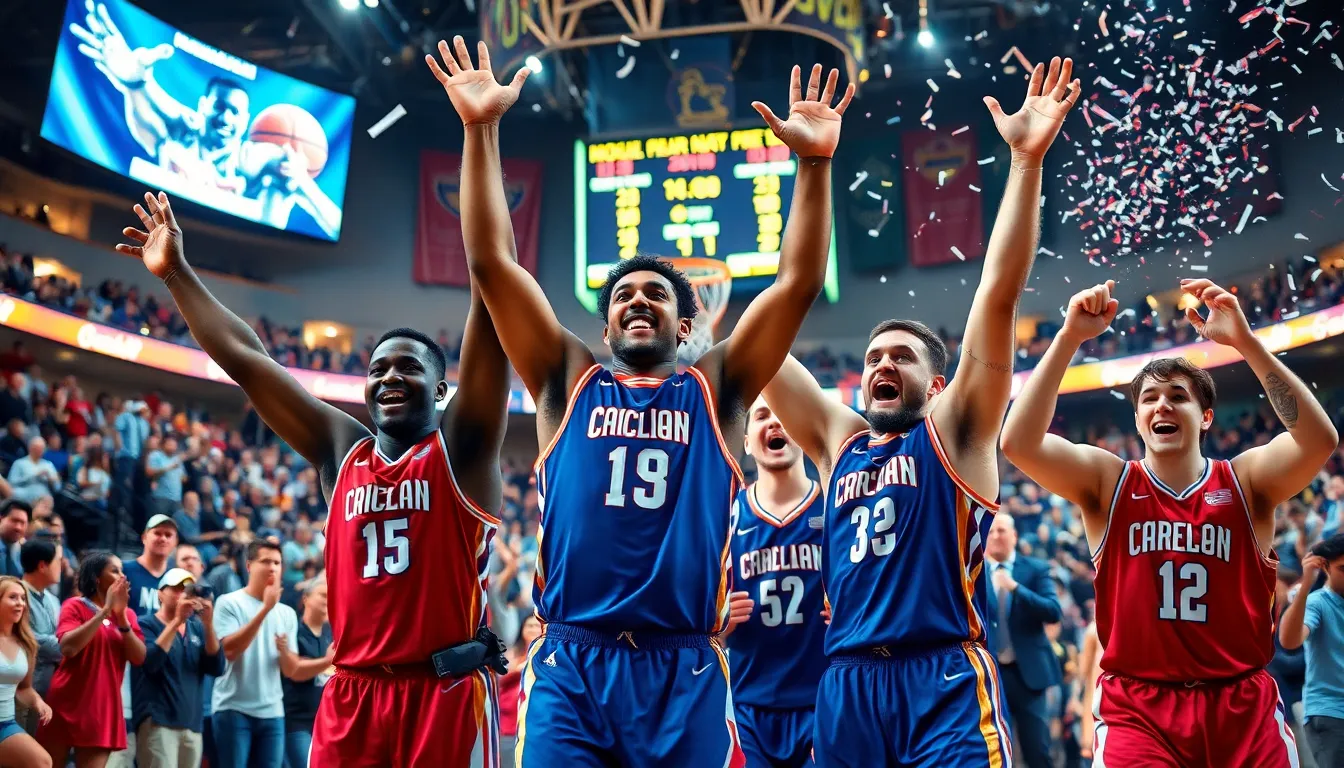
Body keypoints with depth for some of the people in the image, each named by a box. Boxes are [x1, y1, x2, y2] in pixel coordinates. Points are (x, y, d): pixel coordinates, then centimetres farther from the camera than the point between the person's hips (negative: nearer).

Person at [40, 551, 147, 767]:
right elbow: (68, 648, -20)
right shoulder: (75, 606, -2)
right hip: (66, 706, -4)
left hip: (103, 710, 4)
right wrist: (105, 610, -18)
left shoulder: (127, 615, 12)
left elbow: (139, 658, -1)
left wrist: (121, 617, -11)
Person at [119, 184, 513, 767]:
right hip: (351, 694, 4)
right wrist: (176, 272, 15)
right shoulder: (342, 452, 12)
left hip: (446, 695, -4)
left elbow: (490, 322, -9)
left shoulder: (460, 449, 0)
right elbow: (245, 360, 15)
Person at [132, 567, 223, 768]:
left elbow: (217, 668, 3)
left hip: (192, 724, 6)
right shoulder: (145, 624, 2)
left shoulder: (197, 628, 15)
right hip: (158, 722, -5)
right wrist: (176, 621, -18)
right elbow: (149, 662, -16)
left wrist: (208, 624, -8)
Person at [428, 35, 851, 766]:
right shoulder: (569, 382, 12)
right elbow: (492, 263, 5)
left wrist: (814, 163, -4)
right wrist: (480, 131, 0)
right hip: (571, 665, 0)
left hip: (685, 672, 1)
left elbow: (798, 283, 5)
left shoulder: (714, 391, 12)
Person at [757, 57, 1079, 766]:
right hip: (846, 686, 5)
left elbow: (999, 291, -1)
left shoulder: (954, 430, 8)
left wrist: (1026, 161, -8)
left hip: (944, 685, -4)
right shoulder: (837, 439, 19)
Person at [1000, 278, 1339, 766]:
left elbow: (1320, 440, -17)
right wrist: (1070, 337, -22)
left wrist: (1244, 341, -23)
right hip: (1136, 707, -1)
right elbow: (1018, 443, -14)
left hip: (1243, 705, 1)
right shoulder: (1106, 481, 2)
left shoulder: (1247, 480, 3)